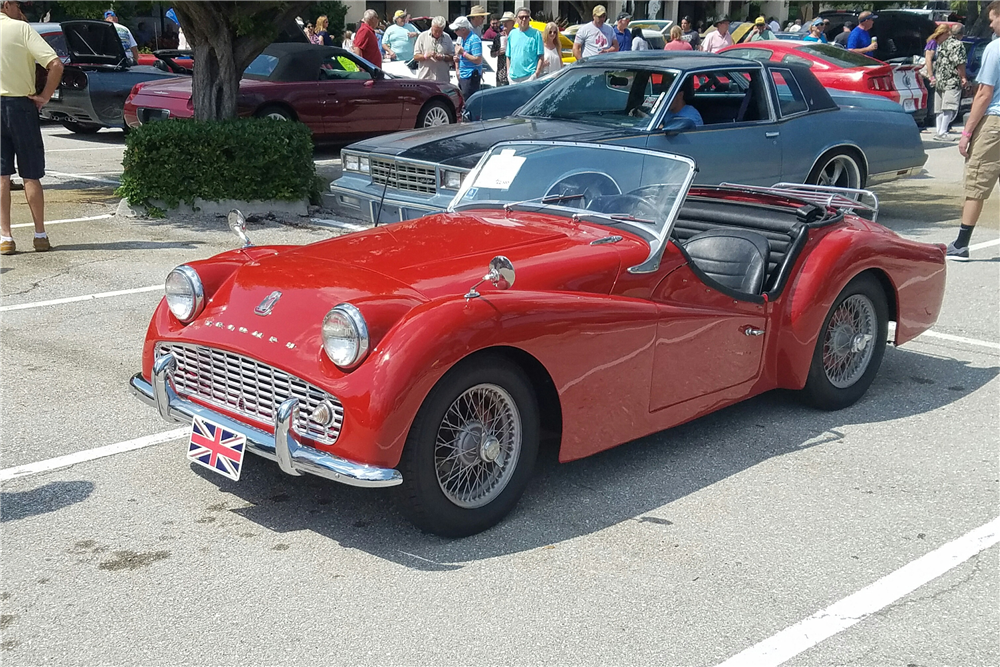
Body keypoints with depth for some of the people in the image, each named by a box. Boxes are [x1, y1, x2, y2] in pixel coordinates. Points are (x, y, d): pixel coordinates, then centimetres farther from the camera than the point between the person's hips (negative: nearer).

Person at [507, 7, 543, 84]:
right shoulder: (512, 34, 13)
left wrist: (537, 72, -13)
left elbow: (541, 56, -4)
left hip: (529, 76, -5)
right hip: (513, 76, 5)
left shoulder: (536, 34, 0)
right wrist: (508, 71, 9)